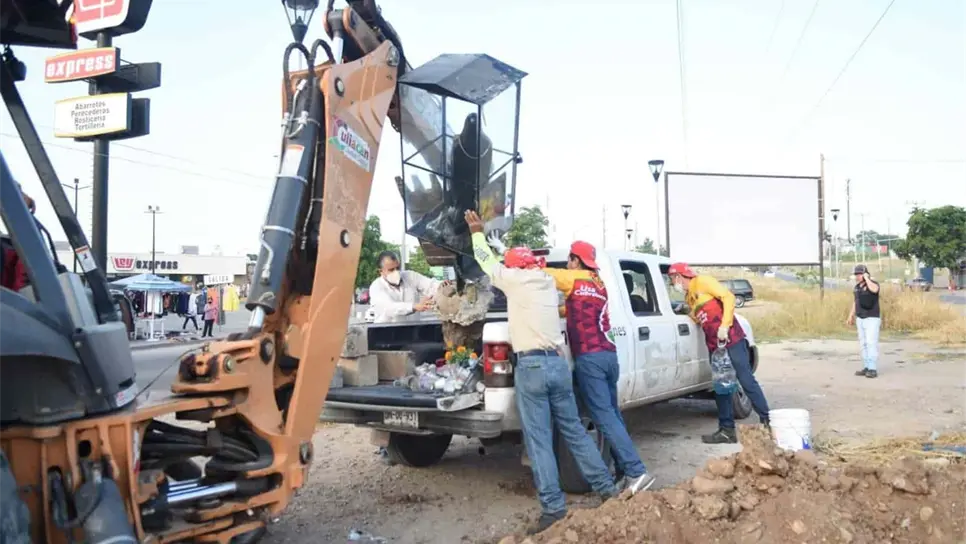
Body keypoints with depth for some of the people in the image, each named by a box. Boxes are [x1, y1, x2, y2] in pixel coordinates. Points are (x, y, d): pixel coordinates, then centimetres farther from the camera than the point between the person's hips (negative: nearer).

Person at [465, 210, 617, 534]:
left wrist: (477, 232, 28)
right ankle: (607, 488, 18)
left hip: (531, 366, -7)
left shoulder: (515, 280, -4)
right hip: (557, 363, 7)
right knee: (574, 430, 15)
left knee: (539, 440, -2)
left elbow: (487, 262, 14)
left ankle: (553, 507, -2)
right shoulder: (547, 282, 15)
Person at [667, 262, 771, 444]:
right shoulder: (688, 298, 20)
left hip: (731, 339, -9)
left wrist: (724, 325, -19)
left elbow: (728, 297, -13)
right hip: (714, 346, 9)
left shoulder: (702, 282, -3)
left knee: (746, 380, -7)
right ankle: (727, 430, 13)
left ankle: (767, 421, 1)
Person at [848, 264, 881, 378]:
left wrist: (867, 278, -22)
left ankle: (873, 370, -8)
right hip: (861, 319, 8)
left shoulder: (873, 283, -13)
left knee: (871, 343, -11)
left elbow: (874, 289, -38)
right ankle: (867, 368, 14)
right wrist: (851, 315, 16)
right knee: (864, 344, 8)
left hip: (872, 319, -8)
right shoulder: (858, 286, 10)